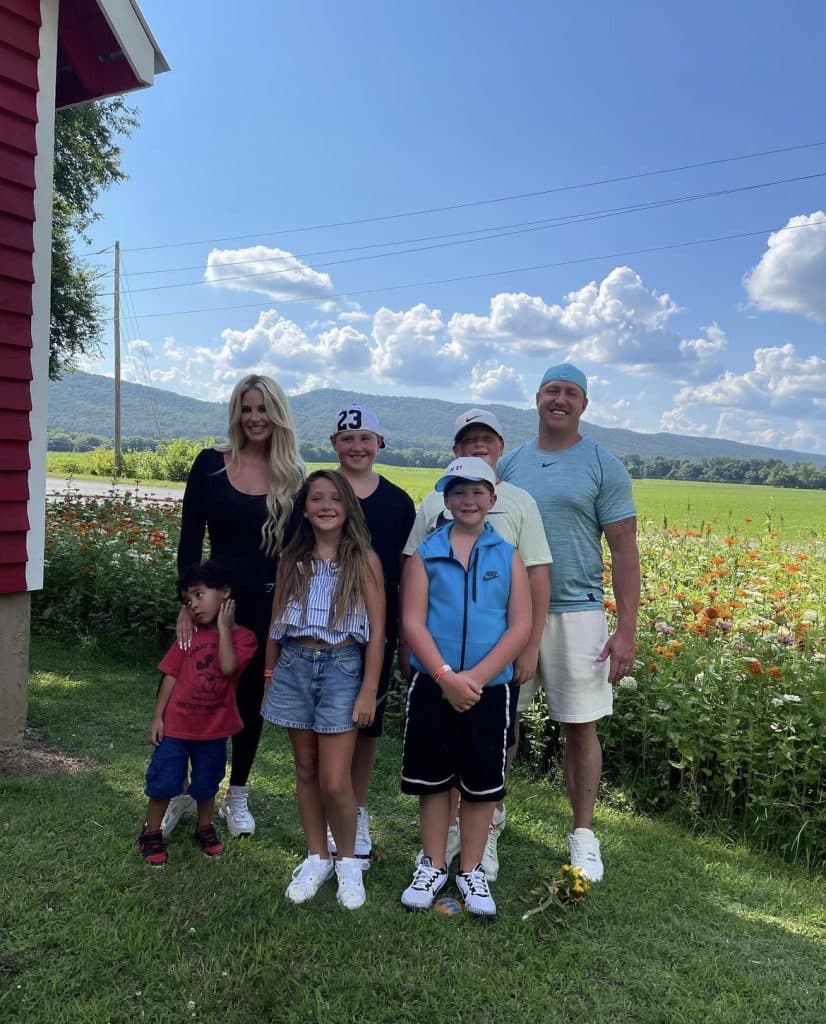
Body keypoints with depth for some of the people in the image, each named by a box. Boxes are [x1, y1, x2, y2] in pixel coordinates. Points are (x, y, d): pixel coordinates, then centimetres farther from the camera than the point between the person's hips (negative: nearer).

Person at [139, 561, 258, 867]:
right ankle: (151, 833, 30)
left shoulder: (243, 637, -9)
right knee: (163, 781, 9)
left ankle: (205, 828, 41)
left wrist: (224, 626, -21)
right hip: (176, 724, 0)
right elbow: (171, 675, -2)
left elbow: (228, 667, -27)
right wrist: (157, 717, -5)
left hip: (213, 728, 0)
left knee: (206, 784, 18)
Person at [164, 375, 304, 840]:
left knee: (252, 697, 13)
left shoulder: (293, 476, 0)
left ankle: (238, 796, 30)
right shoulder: (211, 463, -2)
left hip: (271, 603, 1)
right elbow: (190, 538, -4)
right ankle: (182, 789, 26)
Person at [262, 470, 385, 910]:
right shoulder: (292, 559, 7)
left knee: (334, 782, -4)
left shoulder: (363, 559, -4)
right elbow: (276, 622, 13)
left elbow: (376, 631, -5)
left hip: (341, 667, -3)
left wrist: (369, 690, -8)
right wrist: (269, 674, 14)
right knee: (305, 771, 13)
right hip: (294, 666, 4)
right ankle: (316, 858, 31)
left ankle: (348, 861, 22)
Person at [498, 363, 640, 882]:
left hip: (576, 613, -2)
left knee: (581, 726, 7)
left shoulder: (605, 467, -1)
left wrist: (627, 630, -9)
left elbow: (624, 551, -3)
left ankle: (584, 834, 24)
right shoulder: (510, 464, 8)